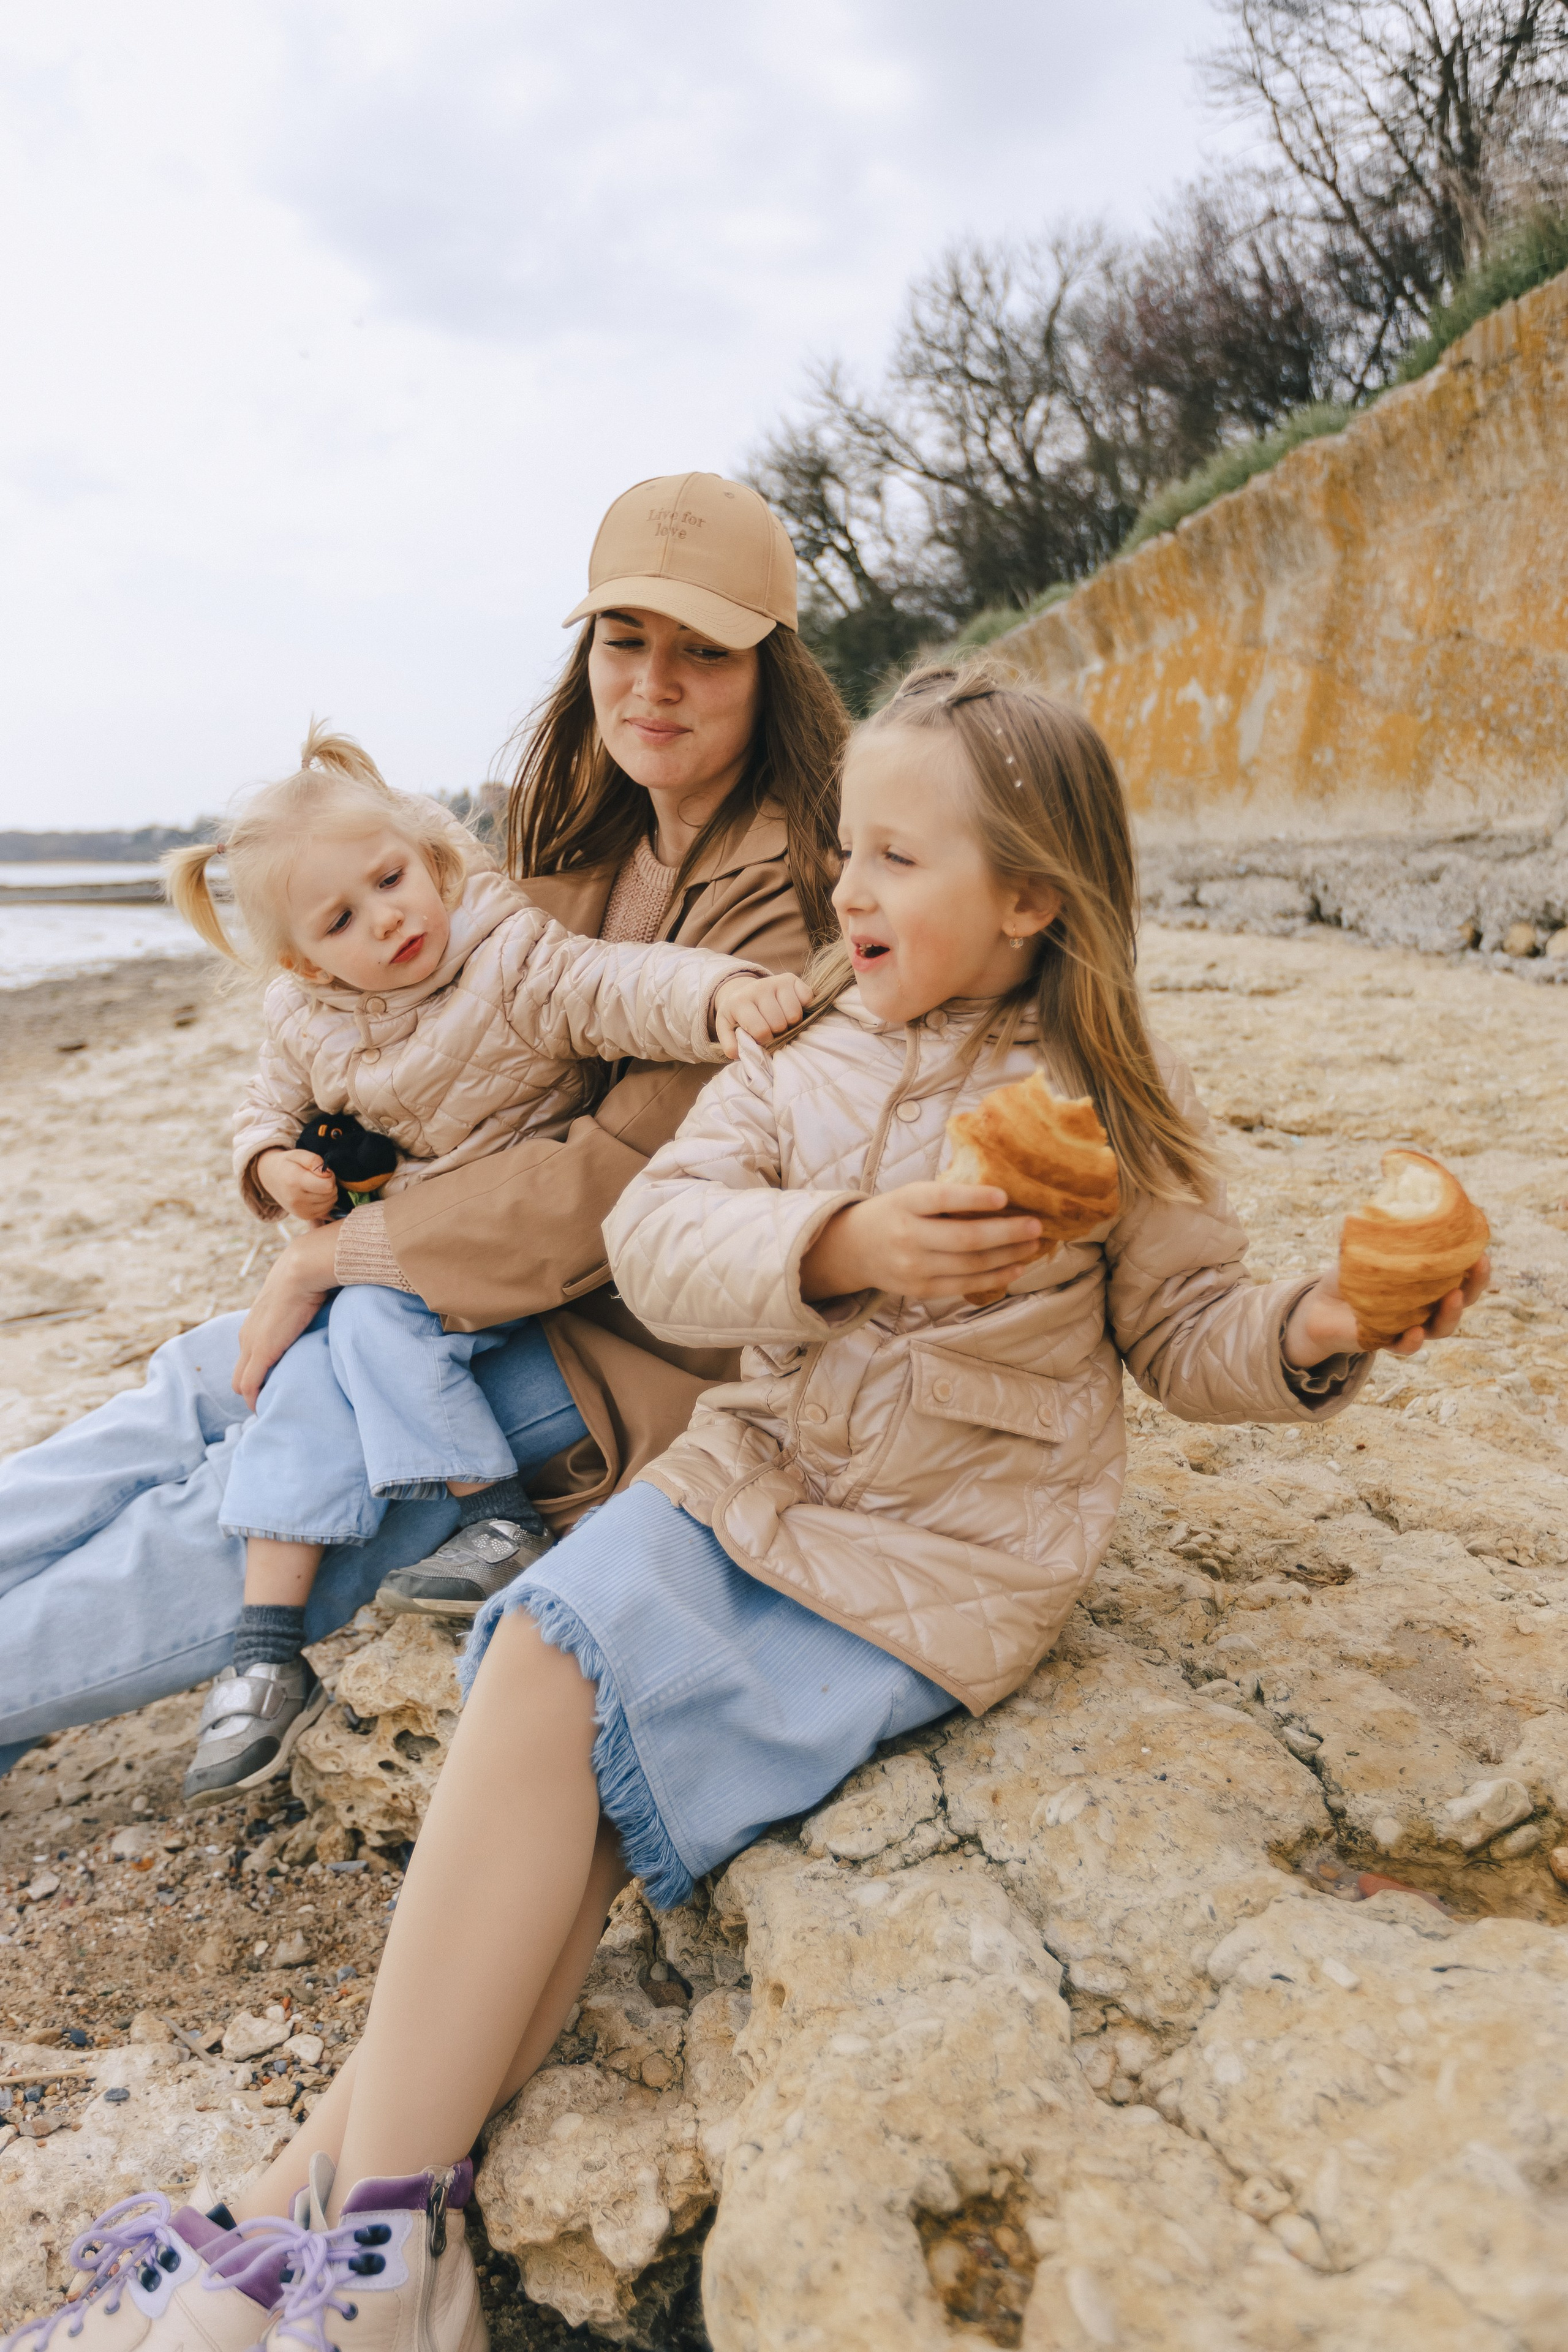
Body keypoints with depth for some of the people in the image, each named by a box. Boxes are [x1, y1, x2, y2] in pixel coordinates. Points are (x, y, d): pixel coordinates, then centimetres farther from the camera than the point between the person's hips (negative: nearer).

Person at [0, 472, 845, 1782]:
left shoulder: (786, 899, -21)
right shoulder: (602, 841, 6)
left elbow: (624, 1181, -25)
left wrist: (331, 1256, -18)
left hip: (652, 1343, -8)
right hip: (532, 1273, 8)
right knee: (203, 1386, 0)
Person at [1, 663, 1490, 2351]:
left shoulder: (1111, 1113, -3)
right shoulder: (803, 1054, 4)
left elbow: (1184, 1335, 2)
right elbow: (657, 1234, -7)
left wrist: (1316, 1330, -19)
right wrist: (836, 1246, -25)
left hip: (939, 1565, -4)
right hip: (753, 1478, 4)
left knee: (594, 1756, -19)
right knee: (547, 1657, -21)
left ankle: (354, 2205, -5)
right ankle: (355, 2207, -12)